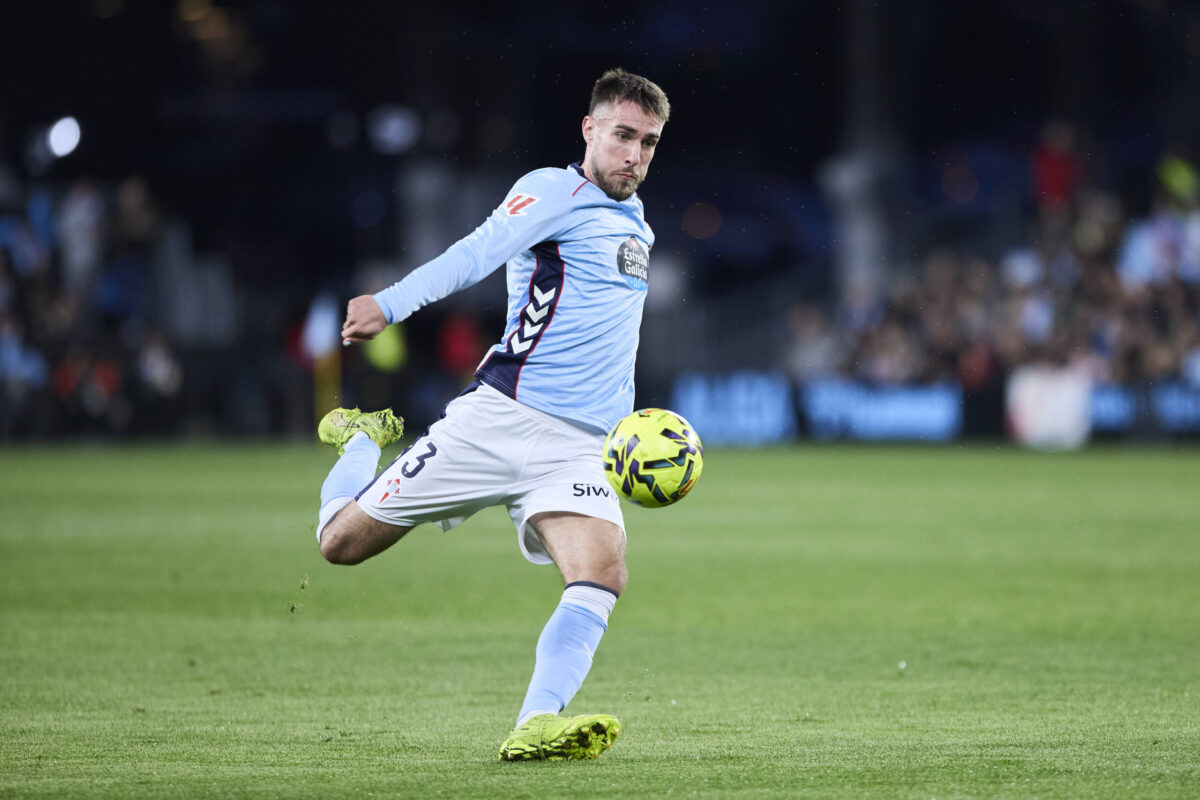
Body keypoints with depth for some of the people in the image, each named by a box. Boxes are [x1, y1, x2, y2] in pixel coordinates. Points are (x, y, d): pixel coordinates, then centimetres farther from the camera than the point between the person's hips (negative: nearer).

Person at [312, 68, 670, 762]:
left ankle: (537, 726, -35)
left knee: (604, 572, -24)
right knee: (343, 541, 0)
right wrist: (392, 303, -37)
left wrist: (632, 430, 35)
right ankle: (364, 442, 32)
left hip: (579, 448, 5)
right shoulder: (555, 192, -3)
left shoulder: (636, 224, 21)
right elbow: (478, 252, -23)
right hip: (500, 416, -5)